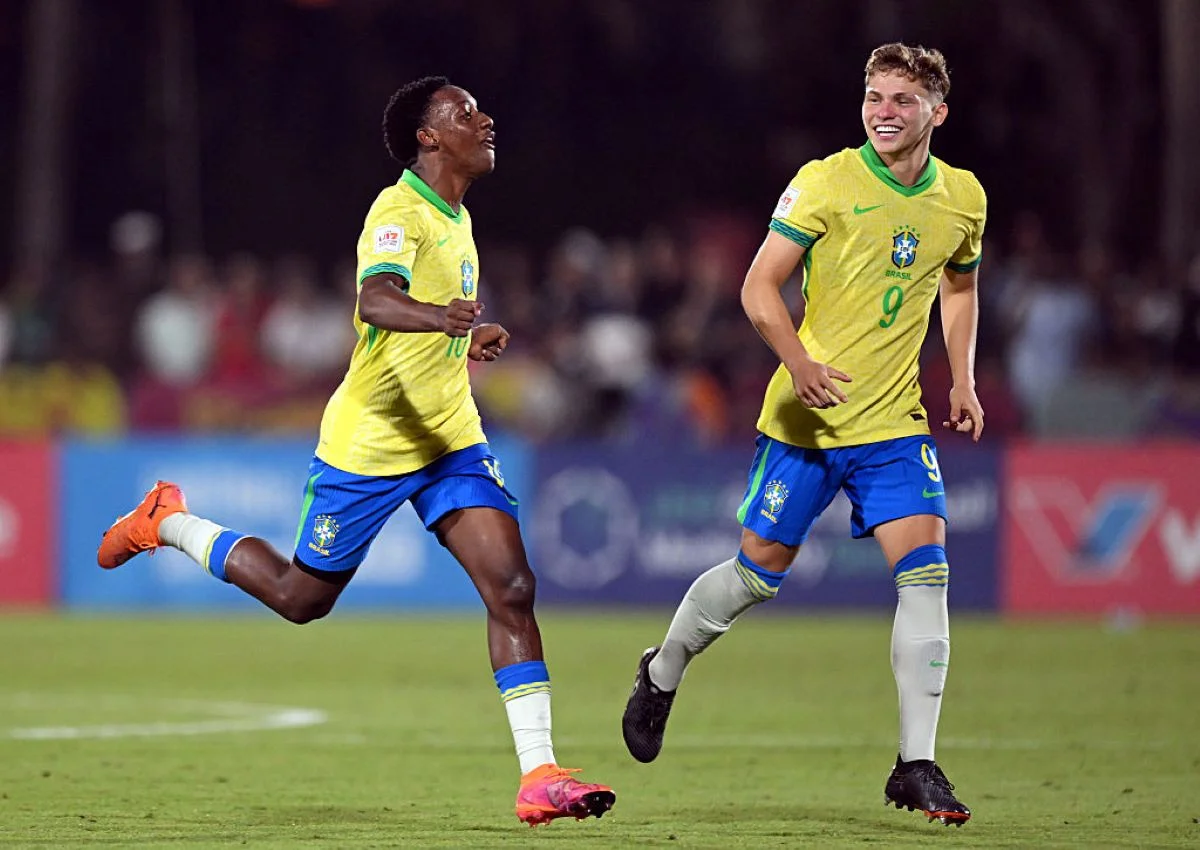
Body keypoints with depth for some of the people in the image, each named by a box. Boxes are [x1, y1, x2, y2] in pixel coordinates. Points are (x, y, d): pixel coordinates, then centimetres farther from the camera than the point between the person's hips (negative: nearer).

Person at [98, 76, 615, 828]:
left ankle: (540, 777, -14)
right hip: (369, 445, -7)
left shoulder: (455, 216, 9)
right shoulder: (400, 214, -20)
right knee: (301, 597, 9)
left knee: (512, 587, -11)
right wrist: (440, 316, -60)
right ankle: (169, 523, 34)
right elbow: (377, 299, -41)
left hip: (450, 438, 7)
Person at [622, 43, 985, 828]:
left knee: (925, 571, -12)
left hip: (895, 423, 3)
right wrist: (800, 362, -26)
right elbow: (760, 286, -10)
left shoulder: (962, 198, 4)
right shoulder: (826, 183, -11)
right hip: (807, 419, -3)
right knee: (759, 572, 6)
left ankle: (917, 766, -9)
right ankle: (662, 675, 36)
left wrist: (963, 382, 14)